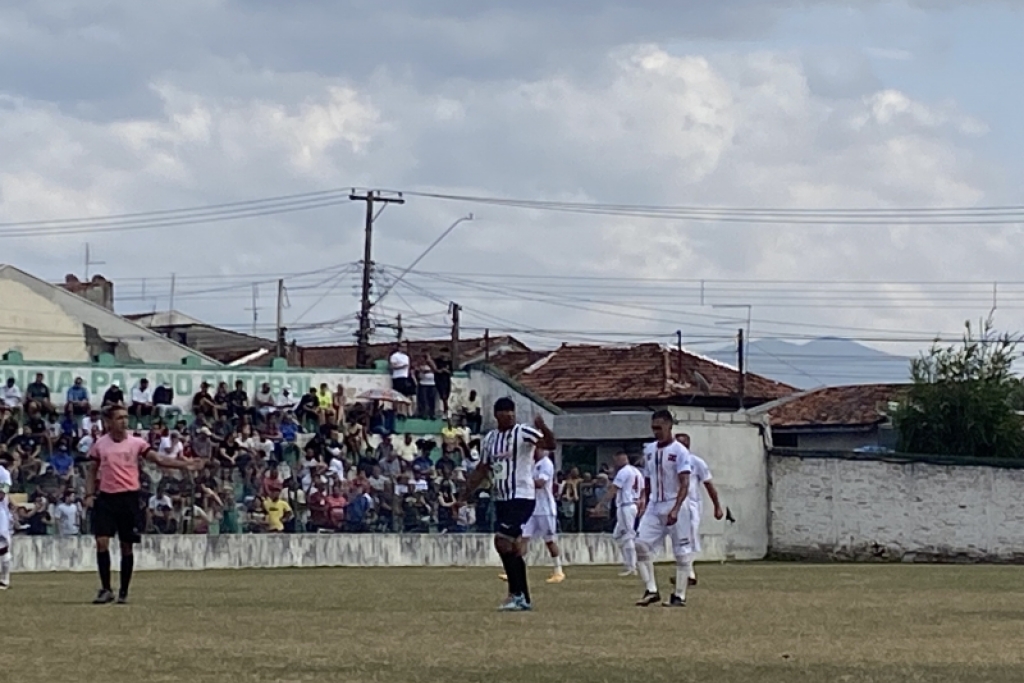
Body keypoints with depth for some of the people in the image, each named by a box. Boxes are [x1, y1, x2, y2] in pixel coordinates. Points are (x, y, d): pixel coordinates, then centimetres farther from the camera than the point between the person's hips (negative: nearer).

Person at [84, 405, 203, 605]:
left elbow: (158, 459, -6)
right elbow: (92, 472, 12)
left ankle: (124, 591, 15)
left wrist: (185, 465, -17)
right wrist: (89, 494, -1)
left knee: (127, 546, 4)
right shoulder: (99, 445, 4)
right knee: (102, 541, -11)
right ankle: (106, 589, -3)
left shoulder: (136, 443, 1)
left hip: (129, 498, 0)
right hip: (106, 498, 0)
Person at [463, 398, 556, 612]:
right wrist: (464, 496, 15)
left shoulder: (523, 433, -8)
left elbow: (550, 444, -24)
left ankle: (516, 593, -9)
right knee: (512, 548, 9)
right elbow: (482, 470, 20)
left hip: (521, 497, -8)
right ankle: (524, 600, 16)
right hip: (501, 498, 8)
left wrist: (543, 428, -45)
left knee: (503, 542, -17)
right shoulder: (490, 438, 13)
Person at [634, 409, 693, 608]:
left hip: (675, 506, -6)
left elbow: (685, 484, -17)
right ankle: (651, 590, -1)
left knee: (682, 551, -1)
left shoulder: (679, 451, -10)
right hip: (654, 506, 6)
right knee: (641, 543, -6)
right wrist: (644, 499, 10)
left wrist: (675, 510, -27)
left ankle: (679, 596, 4)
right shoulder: (649, 450, 10)